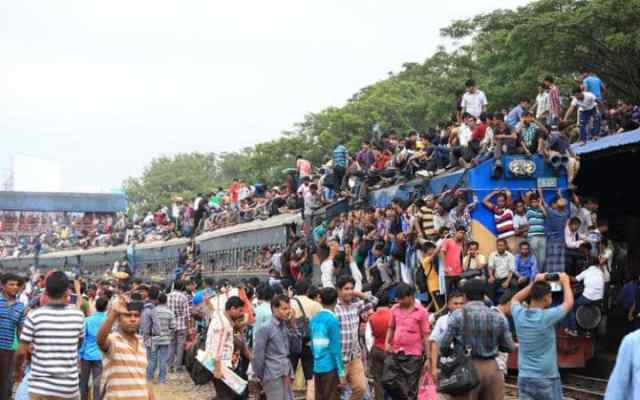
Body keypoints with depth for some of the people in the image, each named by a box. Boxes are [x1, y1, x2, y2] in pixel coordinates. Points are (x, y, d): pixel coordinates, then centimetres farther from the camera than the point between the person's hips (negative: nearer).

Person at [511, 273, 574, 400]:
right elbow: (569, 302, 2)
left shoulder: (519, 315, -4)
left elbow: (515, 299, 21)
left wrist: (534, 283, 19)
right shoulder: (547, 317, -16)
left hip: (524, 378, 4)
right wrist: (565, 282, 17)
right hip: (547, 379, -4)